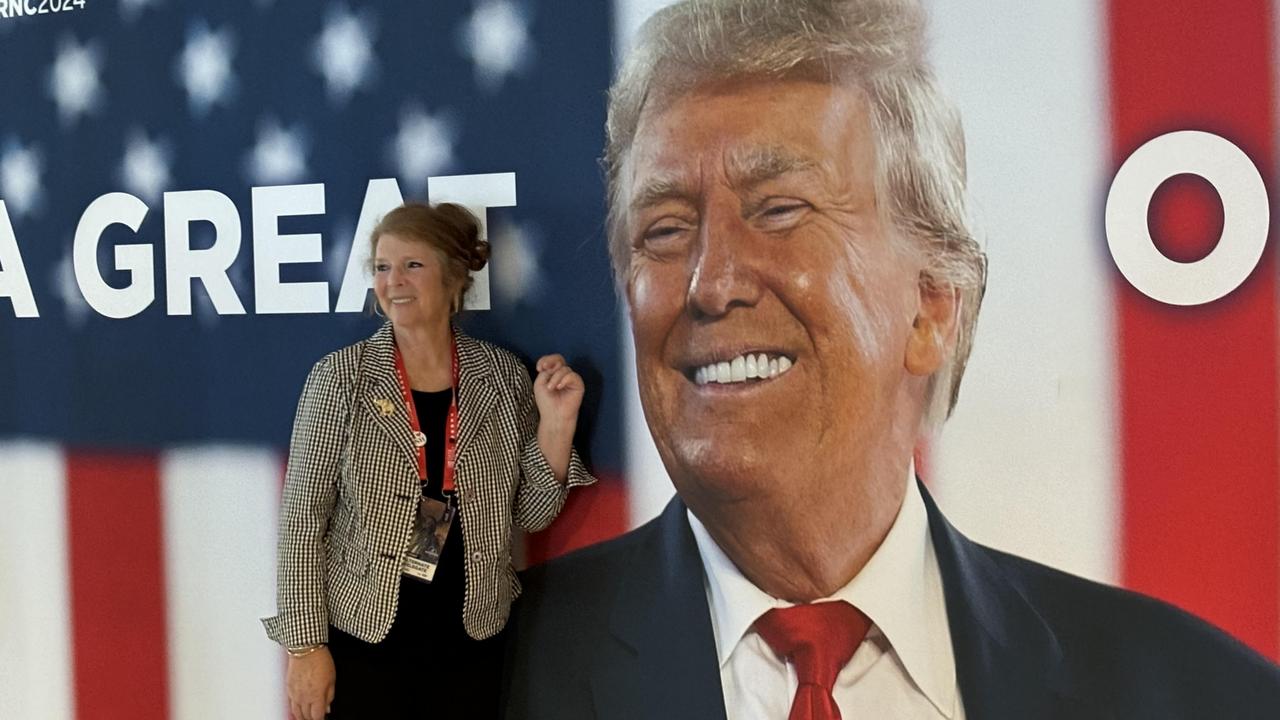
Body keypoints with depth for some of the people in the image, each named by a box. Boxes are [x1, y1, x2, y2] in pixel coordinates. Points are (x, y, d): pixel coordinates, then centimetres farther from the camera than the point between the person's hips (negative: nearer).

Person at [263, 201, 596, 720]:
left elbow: (530, 513, 3)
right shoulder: (340, 378, -8)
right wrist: (305, 643, -8)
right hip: (364, 642, -2)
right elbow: (303, 518, -6)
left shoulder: (503, 376, -2)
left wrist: (556, 423, -11)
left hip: (471, 643, 2)